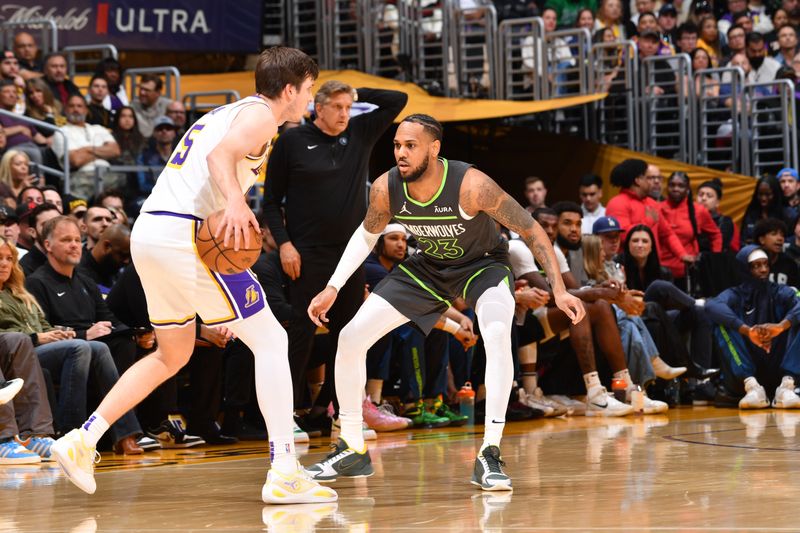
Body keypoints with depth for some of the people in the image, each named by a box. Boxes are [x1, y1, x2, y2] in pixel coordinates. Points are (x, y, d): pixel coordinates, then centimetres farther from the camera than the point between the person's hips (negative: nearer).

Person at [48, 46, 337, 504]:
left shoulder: (229, 113, 26)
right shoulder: (261, 114, -2)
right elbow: (220, 155, -22)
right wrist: (235, 201, -38)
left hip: (149, 231, 10)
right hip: (184, 234, -10)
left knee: (173, 355, 24)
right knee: (271, 341, -5)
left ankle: (83, 440, 18)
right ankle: (284, 474, -10)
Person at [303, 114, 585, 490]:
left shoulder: (470, 185, -34)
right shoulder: (386, 188, -21)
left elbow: (530, 229, -24)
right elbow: (367, 235, 2)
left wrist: (558, 289, -28)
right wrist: (333, 288, -2)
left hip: (482, 265, -4)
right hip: (428, 267, 5)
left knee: (497, 336, -35)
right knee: (351, 338, -5)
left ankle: (489, 457, -28)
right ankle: (353, 452, 11)